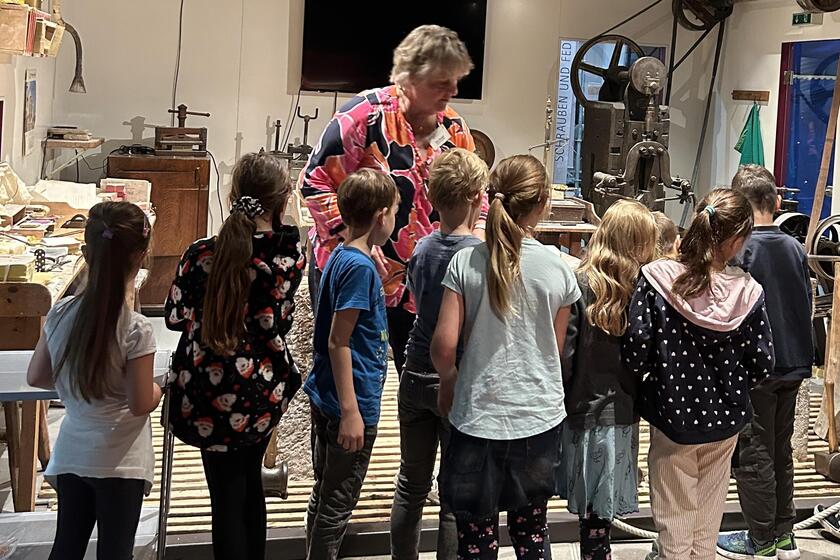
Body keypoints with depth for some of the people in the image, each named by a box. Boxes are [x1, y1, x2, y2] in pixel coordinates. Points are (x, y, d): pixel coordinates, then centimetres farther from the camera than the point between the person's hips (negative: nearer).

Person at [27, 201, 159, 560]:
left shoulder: (60, 314, -5)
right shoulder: (135, 330, -21)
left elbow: (36, 377, 5)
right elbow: (141, 404, -16)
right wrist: (158, 389, 4)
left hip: (71, 455, 5)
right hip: (119, 463, -5)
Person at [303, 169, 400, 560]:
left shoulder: (342, 257, 7)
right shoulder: (360, 266, -19)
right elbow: (338, 342, -21)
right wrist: (350, 411, -21)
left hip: (326, 398, 9)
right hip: (351, 405, -9)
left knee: (324, 496, 19)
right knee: (337, 505, 2)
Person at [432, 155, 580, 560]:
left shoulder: (466, 262, -9)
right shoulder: (558, 268, -6)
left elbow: (443, 346, -11)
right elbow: (556, 350, 4)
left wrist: (448, 377, 10)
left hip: (478, 417, -1)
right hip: (538, 418, 1)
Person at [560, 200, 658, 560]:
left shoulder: (581, 284, -9)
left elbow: (564, 352, -8)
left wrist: (561, 399, 4)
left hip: (584, 409, 0)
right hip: (621, 412, 0)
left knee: (592, 512, 7)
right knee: (600, 512, 7)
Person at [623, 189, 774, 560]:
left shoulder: (656, 279, -16)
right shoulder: (747, 292, -12)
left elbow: (635, 352, -18)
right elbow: (761, 363, -8)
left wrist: (654, 376, 4)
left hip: (672, 416, -1)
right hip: (724, 420, 1)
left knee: (674, 528, 14)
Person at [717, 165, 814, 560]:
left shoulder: (739, 249, -16)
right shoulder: (795, 249, 3)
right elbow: (805, 307, 11)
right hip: (792, 365, 6)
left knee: (753, 456, 4)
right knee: (781, 451, 17)